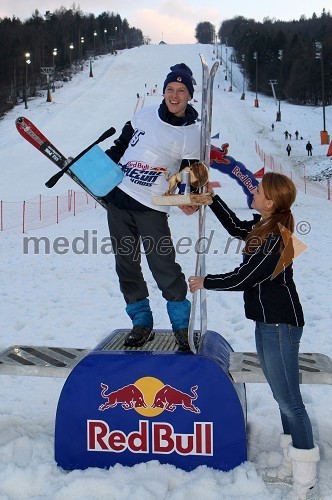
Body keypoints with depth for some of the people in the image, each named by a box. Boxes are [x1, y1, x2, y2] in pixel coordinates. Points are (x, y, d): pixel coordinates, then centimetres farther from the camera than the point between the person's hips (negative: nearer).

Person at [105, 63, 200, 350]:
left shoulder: (192, 134, -5)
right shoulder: (147, 114, 6)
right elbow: (122, 144, 19)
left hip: (152, 208, -5)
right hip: (118, 197, 5)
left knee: (163, 267, -10)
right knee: (126, 264, 8)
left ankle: (182, 325, 7)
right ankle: (141, 322, 21)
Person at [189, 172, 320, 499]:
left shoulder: (273, 240, -23)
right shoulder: (262, 226, 4)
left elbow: (241, 279, -18)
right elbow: (236, 228, 24)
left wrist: (205, 282, -2)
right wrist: (212, 197, 23)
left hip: (280, 325, -10)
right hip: (268, 322, 10)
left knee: (289, 401, -3)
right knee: (284, 398, 17)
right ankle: (292, 465, 29)